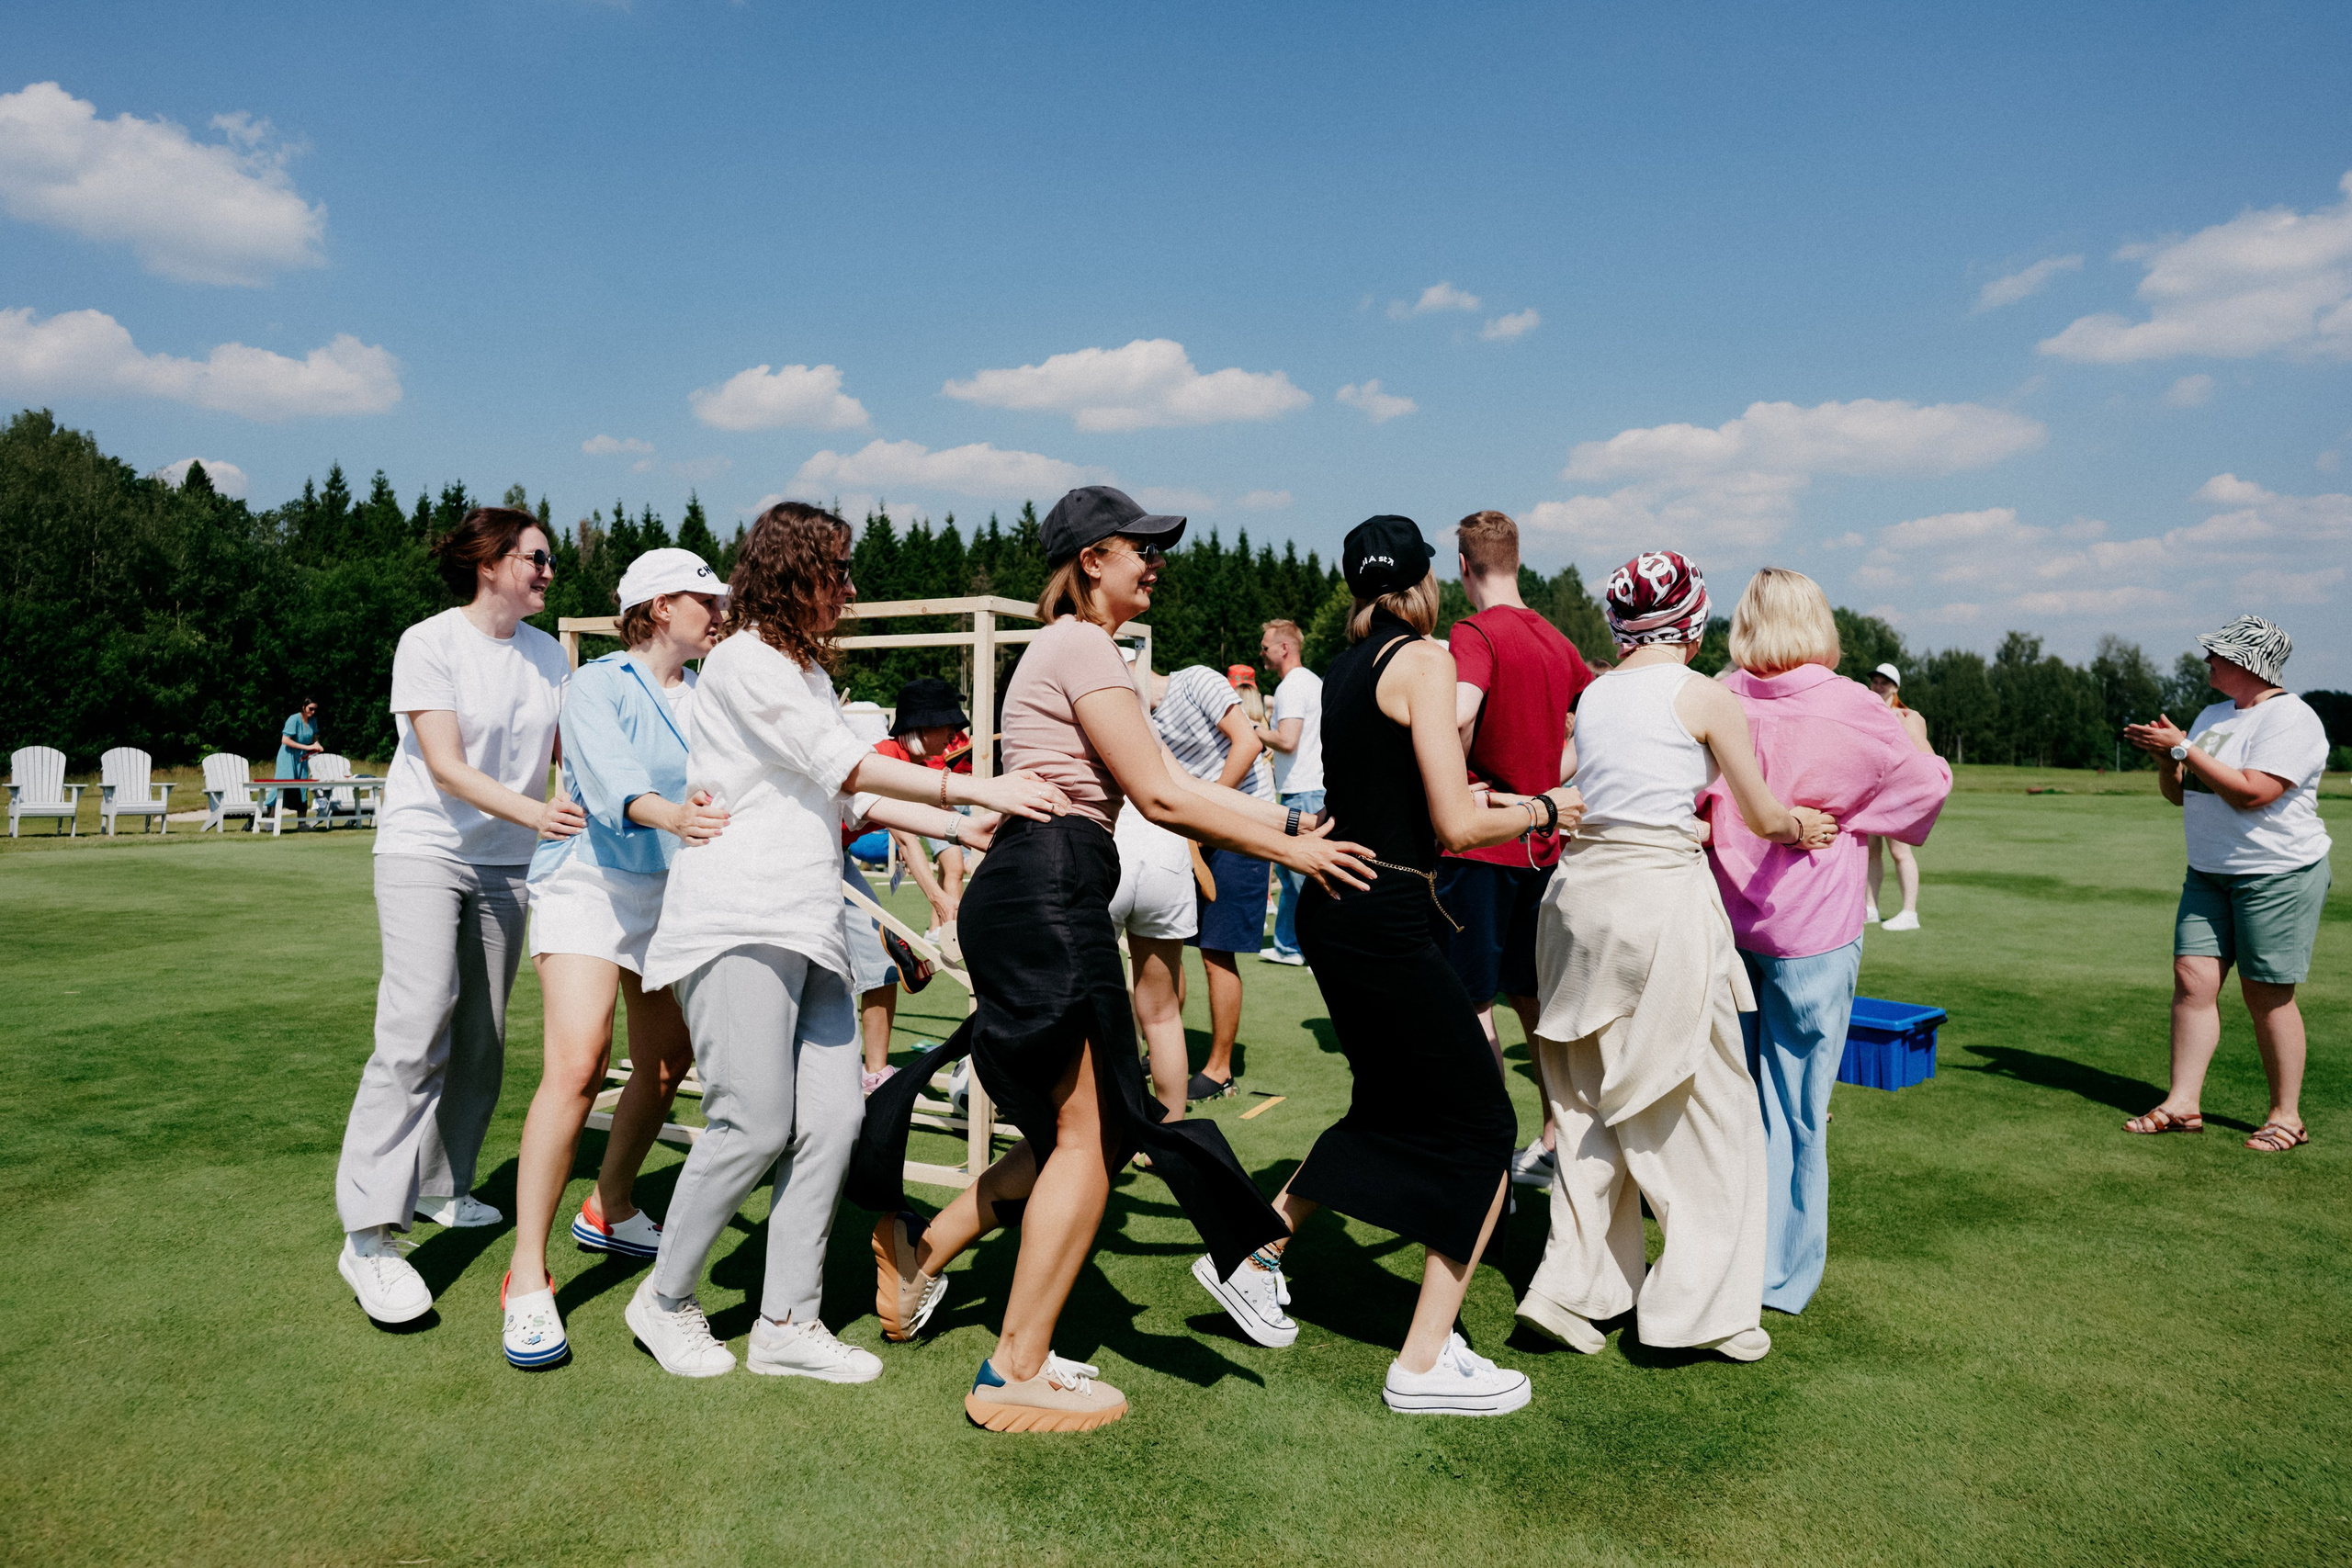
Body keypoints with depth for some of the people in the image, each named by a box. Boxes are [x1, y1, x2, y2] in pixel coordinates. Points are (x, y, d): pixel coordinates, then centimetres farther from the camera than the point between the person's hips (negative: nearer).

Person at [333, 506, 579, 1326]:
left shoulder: (550, 654, 5)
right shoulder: (429, 643, -11)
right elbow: (446, 768, -18)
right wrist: (534, 812, -33)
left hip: (505, 861, 6)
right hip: (425, 850, -6)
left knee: (481, 1040, 8)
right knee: (416, 1031, -16)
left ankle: (441, 1187, 27)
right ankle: (369, 1233, -12)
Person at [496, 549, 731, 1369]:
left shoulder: (705, 696, 9)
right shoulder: (598, 686, -10)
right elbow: (611, 778, -27)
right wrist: (672, 816, -48)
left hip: (673, 892, 7)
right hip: (591, 882, -7)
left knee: (666, 1062, 13)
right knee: (577, 1063, -21)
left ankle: (609, 1209, 37)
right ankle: (527, 1277, -13)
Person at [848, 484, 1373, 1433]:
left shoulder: (1068, 649, 24)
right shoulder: (1085, 646, -8)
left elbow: (1159, 784, 19)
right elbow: (1159, 796, -13)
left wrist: (1285, 818, 13)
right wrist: (1288, 851, -6)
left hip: (1030, 895, 10)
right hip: (1048, 893, -10)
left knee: (1077, 1129, 15)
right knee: (1088, 1134, -4)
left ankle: (919, 1251, 25)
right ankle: (1016, 1375, 5)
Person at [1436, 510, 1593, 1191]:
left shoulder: (1474, 633, -13)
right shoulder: (1555, 639, 10)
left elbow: (1458, 712, -33)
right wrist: (1550, 780, 12)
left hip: (1480, 840, -7)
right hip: (1541, 845, 8)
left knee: (1470, 1005, 1)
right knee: (1531, 998, 18)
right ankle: (1554, 1143, 26)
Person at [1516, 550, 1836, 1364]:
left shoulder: (1592, 696, 11)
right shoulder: (1704, 696, -5)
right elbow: (1762, 816, 4)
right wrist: (1801, 825, 24)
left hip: (1581, 890, 6)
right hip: (1664, 898, -6)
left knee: (1592, 1101, 15)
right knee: (1702, 1105, 7)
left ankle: (1572, 1284, 15)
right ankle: (1699, 1303, 14)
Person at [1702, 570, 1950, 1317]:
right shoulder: (1854, 710, -8)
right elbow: (1927, 786, 3)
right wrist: (1919, 742, 24)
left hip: (1723, 926, 3)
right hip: (1811, 933, -2)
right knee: (1794, 1108, 7)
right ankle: (1780, 1275, 18)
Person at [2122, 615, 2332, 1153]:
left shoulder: (2290, 718, -12)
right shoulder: (2213, 716, 14)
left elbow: (2251, 793, -24)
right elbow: (2179, 793, 18)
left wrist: (2183, 749, -20)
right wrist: (2166, 759, -2)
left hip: (2279, 875, -7)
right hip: (2209, 873, 7)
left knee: (2267, 994, -2)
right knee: (2192, 978, 0)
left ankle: (2287, 1116, 11)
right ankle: (2183, 1104, 3)